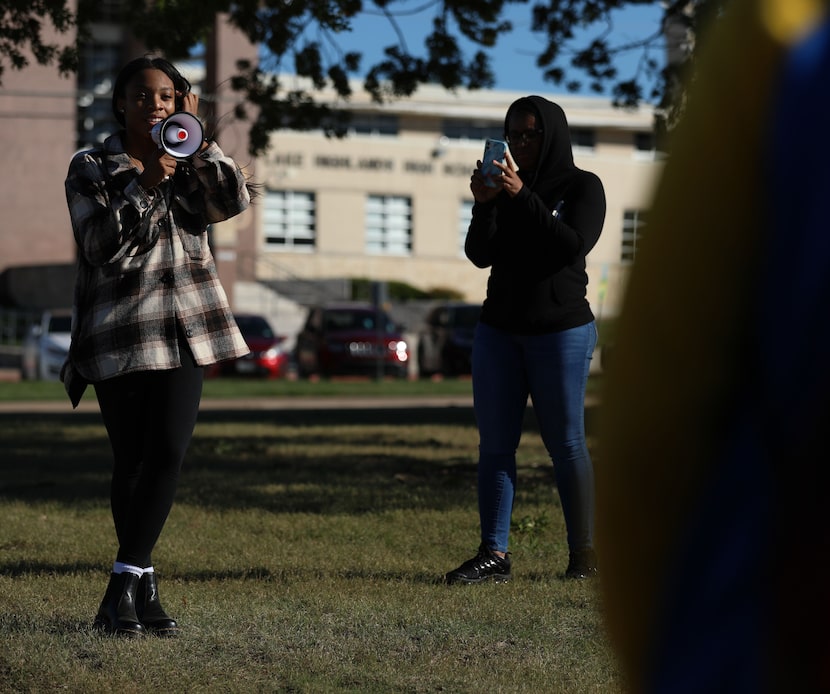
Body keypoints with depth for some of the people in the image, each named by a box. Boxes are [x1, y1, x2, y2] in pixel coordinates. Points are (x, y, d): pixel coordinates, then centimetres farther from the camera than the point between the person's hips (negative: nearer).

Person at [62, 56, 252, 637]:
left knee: (169, 454, -10)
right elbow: (100, 244, -8)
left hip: (184, 327, 3)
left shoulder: (190, 169, 16)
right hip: (118, 333, -3)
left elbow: (234, 201, -3)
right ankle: (142, 589, 5)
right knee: (131, 462, -4)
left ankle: (125, 589, -6)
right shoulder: (90, 169, 6)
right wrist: (144, 186, -17)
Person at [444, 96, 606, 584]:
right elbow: (481, 255, 4)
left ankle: (585, 555, 1)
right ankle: (494, 555, -3)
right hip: (499, 329, 5)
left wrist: (523, 196, -20)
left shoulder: (582, 186, 0)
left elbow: (574, 244, -16)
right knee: (495, 444, -2)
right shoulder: (504, 186, 12)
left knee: (566, 443, -5)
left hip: (561, 331, -5)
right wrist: (485, 204, -13)